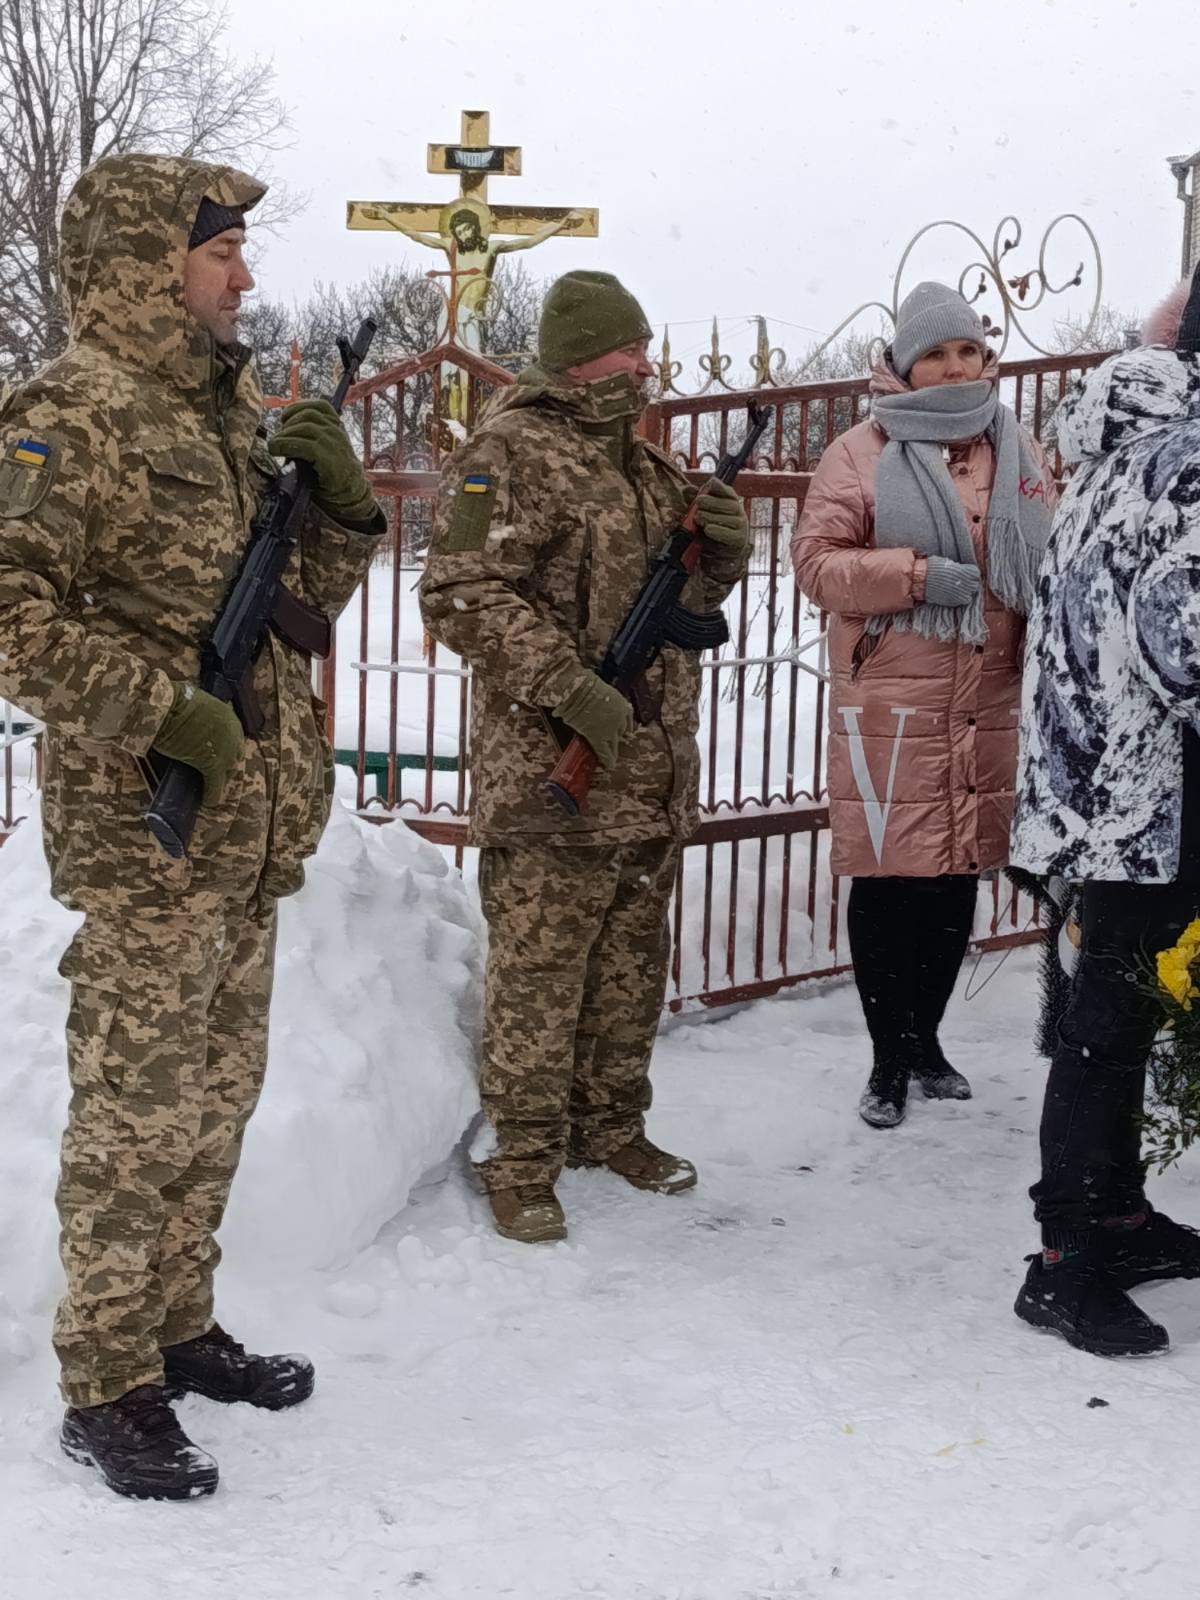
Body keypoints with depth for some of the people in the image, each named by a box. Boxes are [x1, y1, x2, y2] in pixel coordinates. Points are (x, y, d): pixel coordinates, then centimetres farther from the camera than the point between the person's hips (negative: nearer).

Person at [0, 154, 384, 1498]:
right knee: (134, 1114, -1)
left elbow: (303, 602, 19)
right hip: (143, 838, -8)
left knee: (214, 1099, 17)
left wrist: (340, 504, 1)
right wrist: (165, 710, -23)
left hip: (252, 830, 8)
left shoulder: (232, 408, 14)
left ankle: (179, 1327, 32)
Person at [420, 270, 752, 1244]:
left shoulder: (646, 461, 18)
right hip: (551, 777, -8)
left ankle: (610, 1128, 30)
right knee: (538, 972, -4)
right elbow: (463, 597, -17)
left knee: (631, 966, 16)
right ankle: (525, 1163, 6)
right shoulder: (511, 452, -8)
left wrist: (723, 548, 2)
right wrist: (574, 690, -23)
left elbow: (688, 597, 25)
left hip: (653, 777, 8)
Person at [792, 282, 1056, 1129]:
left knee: (959, 875, 11)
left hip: (990, 704, 4)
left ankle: (925, 1039, 29)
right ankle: (889, 1058, 14)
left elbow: (1048, 556, 19)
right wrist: (918, 574, -17)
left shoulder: (1018, 452, 11)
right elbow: (817, 559, -7)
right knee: (888, 880, 0)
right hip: (892, 706, -4)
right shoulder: (863, 453, -2)